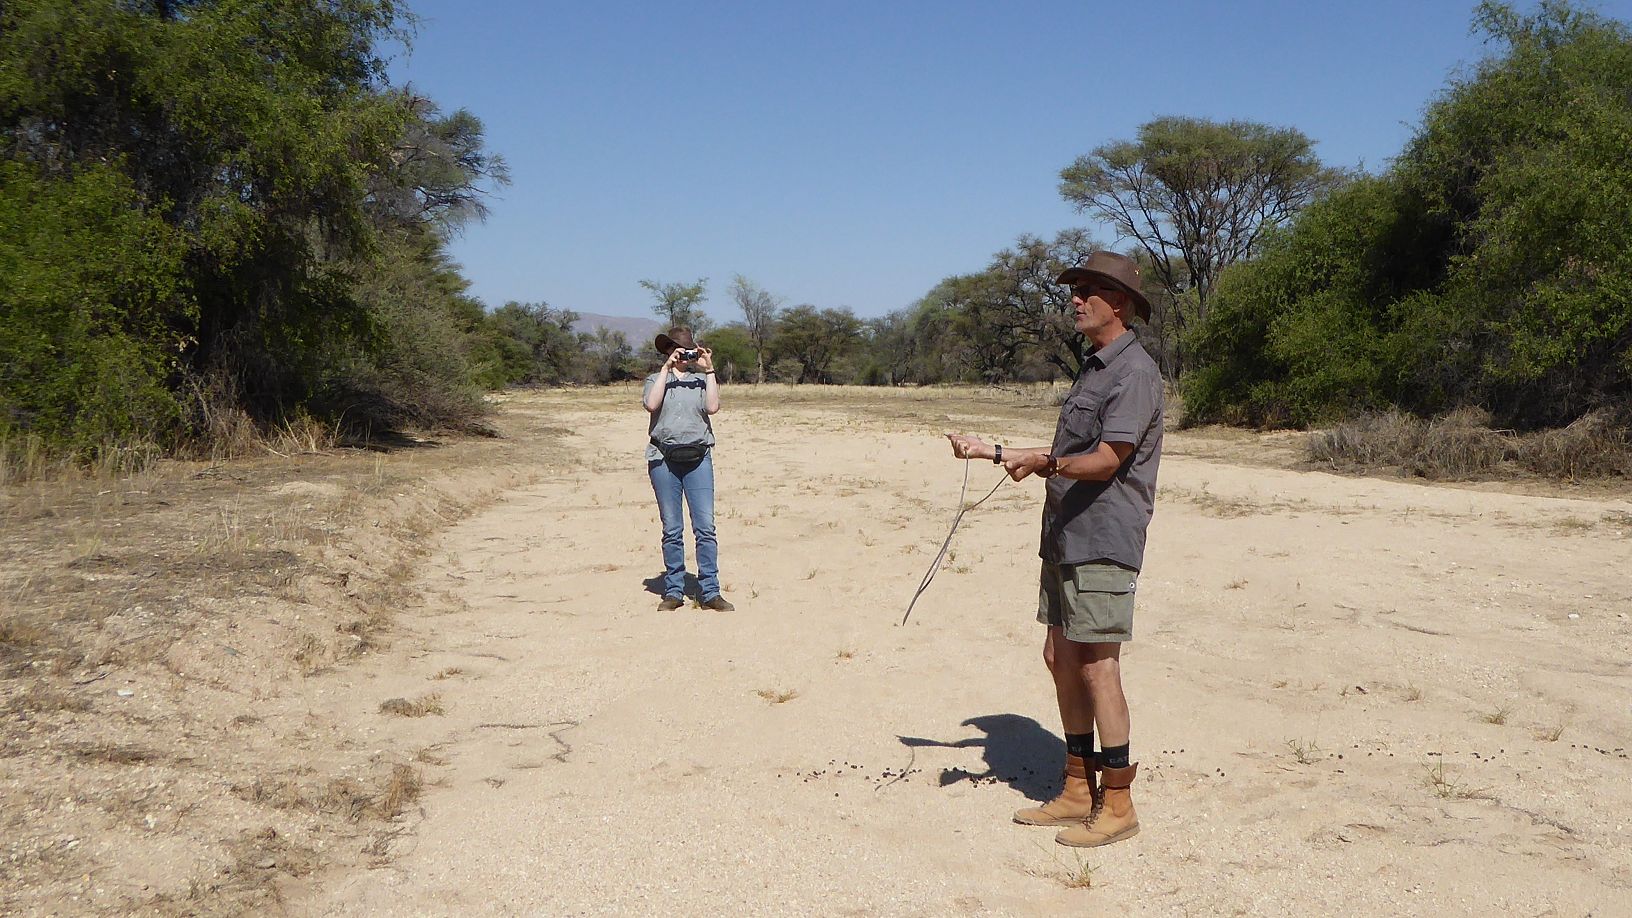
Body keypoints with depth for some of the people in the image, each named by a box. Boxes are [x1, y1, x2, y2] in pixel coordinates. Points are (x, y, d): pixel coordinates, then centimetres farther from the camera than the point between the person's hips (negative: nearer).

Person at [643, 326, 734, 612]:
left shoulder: (701, 379, 14)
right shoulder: (656, 379, 12)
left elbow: (713, 407, -4)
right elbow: (651, 404, -9)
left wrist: (709, 370, -2)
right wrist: (666, 369, -7)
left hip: (698, 459, 0)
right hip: (664, 459, 0)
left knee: (705, 527, -5)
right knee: (672, 530, 3)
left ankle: (710, 592, -2)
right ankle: (673, 592, 11)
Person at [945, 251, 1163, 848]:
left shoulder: (1134, 372, -10)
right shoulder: (1094, 369, 20)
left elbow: (1107, 460, -20)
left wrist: (1044, 461, -33)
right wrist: (990, 452, 20)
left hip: (1104, 542, -10)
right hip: (1065, 536, 10)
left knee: (1096, 665, -6)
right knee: (1061, 658, 11)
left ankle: (1117, 804, 4)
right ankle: (1078, 791, 21)